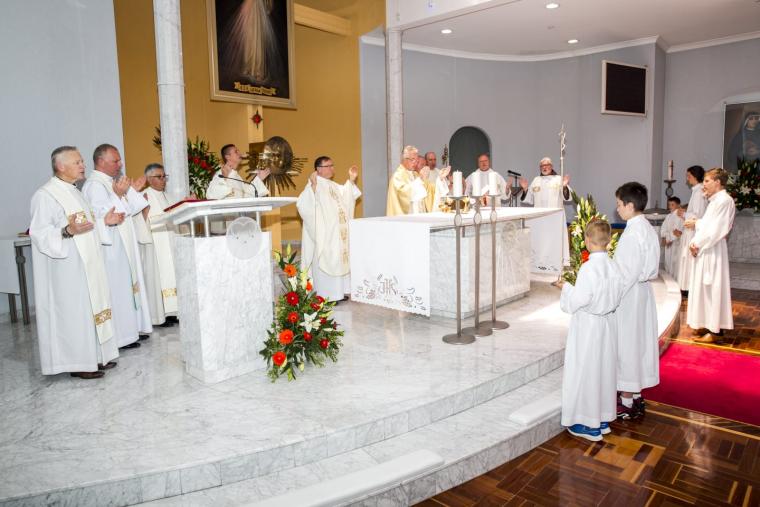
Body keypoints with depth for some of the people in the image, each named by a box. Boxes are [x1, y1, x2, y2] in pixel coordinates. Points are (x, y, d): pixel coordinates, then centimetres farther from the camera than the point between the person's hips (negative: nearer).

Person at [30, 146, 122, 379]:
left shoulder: (73, 191, 15)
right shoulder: (45, 195, -13)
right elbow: (40, 233, -19)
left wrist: (102, 220, 10)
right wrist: (68, 231, -35)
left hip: (87, 264, 9)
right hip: (68, 267, -9)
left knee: (91, 307, 12)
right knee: (74, 311, -4)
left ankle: (94, 356, 22)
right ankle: (77, 363, 6)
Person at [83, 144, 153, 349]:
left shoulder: (111, 182, 16)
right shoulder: (94, 185, -14)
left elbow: (127, 211, 21)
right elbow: (101, 214, -23)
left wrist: (133, 190, 13)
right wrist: (118, 194, -28)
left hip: (123, 245, 10)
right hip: (110, 246, -10)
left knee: (129, 284, 14)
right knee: (117, 289, -5)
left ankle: (133, 328, 23)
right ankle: (120, 337, 3)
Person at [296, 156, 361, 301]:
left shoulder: (332, 185, 13)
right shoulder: (314, 186, -14)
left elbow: (345, 195, 31)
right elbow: (302, 205, -29)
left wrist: (351, 180, 19)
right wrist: (312, 185, -38)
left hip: (338, 234, 9)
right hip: (324, 235, -9)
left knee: (338, 261, 13)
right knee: (325, 262, -5)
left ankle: (337, 293, 23)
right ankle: (325, 296, 4)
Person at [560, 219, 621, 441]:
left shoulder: (588, 268, -22)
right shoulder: (613, 266, -2)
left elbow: (578, 300, -20)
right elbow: (616, 297, 6)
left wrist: (566, 287, -4)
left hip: (588, 325, -7)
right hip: (608, 322, 7)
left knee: (586, 371, 5)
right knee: (604, 369, 17)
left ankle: (589, 424, 15)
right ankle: (603, 419, 29)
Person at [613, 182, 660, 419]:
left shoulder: (632, 234, -22)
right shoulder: (647, 228, 7)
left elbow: (629, 273, -23)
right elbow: (650, 267, 12)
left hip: (629, 298, -9)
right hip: (642, 293, 9)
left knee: (626, 345, 1)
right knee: (639, 342, 16)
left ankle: (626, 402, 13)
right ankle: (636, 396, 28)